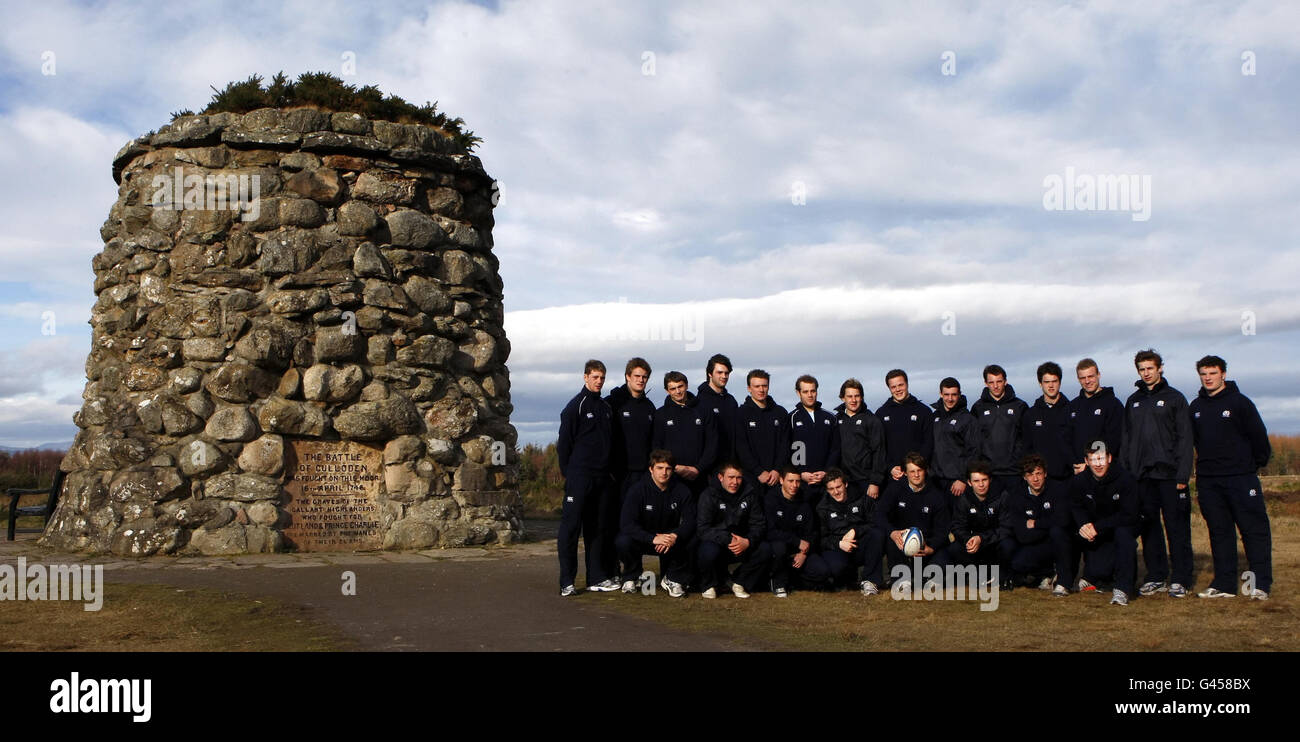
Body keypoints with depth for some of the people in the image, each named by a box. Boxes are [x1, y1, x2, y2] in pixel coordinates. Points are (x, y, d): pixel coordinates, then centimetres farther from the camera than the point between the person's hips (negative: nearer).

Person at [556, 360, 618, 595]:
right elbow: (564, 443, -6)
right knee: (571, 526, -6)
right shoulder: (576, 405, -4)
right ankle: (567, 582, -4)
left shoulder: (606, 408, 16)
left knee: (597, 527, 9)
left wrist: (608, 469, 14)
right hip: (580, 478, -7)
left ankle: (597, 578, 15)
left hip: (601, 478, 7)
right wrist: (568, 474, -6)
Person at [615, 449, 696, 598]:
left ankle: (672, 579, -3)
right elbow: (626, 524, -24)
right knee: (623, 541, -32)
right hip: (643, 540, -1)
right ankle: (631, 577, -1)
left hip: (671, 539, 2)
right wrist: (653, 538, -37)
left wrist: (675, 536, -34)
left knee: (692, 540, -27)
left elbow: (690, 522, -12)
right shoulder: (638, 490, -15)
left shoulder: (682, 491, -8)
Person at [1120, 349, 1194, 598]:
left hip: (1169, 473, -4)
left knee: (1177, 527, -3)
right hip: (1142, 475, 4)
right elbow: (1127, 439, 16)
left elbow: (1184, 437, -2)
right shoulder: (1133, 401, 16)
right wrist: (1125, 471, 7)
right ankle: (1156, 577, 13)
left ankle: (1180, 579, 2)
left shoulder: (1174, 398, 3)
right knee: (1149, 526, 6)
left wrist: (1183, 474, -10)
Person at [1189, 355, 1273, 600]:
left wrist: (1257, 463, 5)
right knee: (1219, 532, 7)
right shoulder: (1196, 407, 11)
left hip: (1241, 478, -5)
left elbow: (1259, 435, 0)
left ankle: (1261, 583, 0)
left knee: (1254, 529, -3)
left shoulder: (1239, 402, -3)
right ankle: (1224, 584, 11)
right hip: (1207, 480, 5)